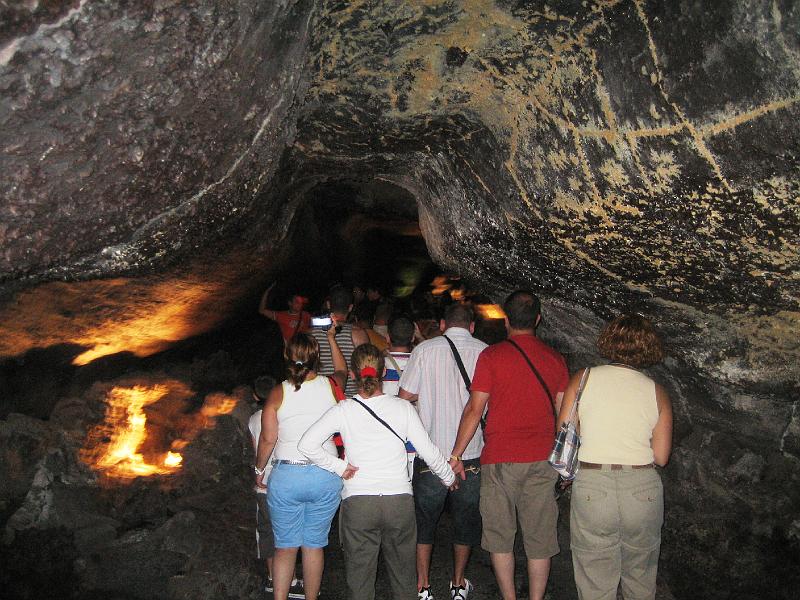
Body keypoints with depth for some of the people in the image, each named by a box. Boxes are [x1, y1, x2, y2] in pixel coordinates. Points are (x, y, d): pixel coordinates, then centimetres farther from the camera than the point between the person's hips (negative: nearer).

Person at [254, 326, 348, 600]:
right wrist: (331, 338, 34)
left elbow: (267, 439, -3)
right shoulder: (330, 385, -1)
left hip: (286, 474, -1)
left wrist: (259, 469, 13)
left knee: (285, 547, 11)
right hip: (326, 475, 1)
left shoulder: (278, 393, -5)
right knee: (314, 545, 13)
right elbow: (343, 371, 24)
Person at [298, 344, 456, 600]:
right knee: (402, 572, 15)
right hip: (400, 500, 1)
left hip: (357, 503, -1)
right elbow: (429, 452, -1)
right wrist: (448, 477, 15)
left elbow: (307, 444, -10)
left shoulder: (344, 410, -5)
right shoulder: (402, 407, -3)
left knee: (359, 576, 10)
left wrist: (339, 467, 0)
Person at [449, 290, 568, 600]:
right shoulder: (556, 358, 5)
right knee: (539, 538, 10)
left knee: (500, 535, 9)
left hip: (500, 458, -3)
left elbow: (474, 410, -6)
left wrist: (456, 455, 2)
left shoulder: (492, 355, -5)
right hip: (542, 459, 3)